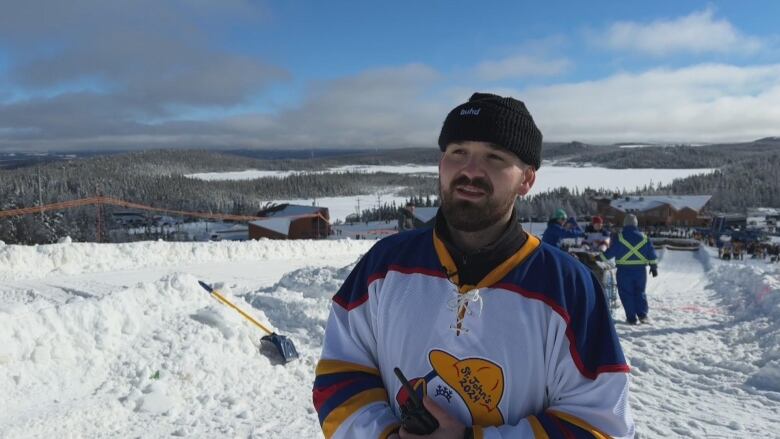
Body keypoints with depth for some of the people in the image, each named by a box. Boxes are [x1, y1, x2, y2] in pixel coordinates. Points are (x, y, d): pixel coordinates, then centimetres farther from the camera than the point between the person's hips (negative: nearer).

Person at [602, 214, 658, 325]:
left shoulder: (619, 237, -7)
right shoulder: (643, 237, 3)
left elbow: (611, 251, -7)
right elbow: (651, 253, 4)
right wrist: (654, 266, 13)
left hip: (624, 270, -3)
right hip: (640, 270, 3)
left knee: (627, 294, 4)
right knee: (640, 292, 17)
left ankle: (631, 318, 2)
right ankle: (643, 315, 11)